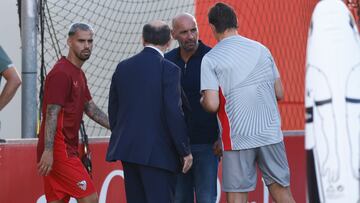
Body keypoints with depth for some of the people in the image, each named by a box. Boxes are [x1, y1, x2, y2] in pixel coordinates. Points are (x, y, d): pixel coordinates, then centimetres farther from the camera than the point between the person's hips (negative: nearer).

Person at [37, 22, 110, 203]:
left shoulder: (78, 74, 18)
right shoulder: (61, 73, -13)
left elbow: (90, 108, 25)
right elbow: (52, 113, -18)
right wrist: (48, 150, -24)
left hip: (67, 150, 10)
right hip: (58, 150, -10)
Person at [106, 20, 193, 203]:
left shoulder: (123, 67, 8)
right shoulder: (168, 70, -10)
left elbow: (113, 110, 13)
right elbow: (174, 113, -14)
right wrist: (185, 151, -6)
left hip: (127, 149, 6)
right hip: (157, 153, -6)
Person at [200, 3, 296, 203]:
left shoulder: (210, 59, -5)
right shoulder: (262, 49, 8)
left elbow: (212, 105, -12)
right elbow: (279, 93, 11)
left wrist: (202, 101, 10)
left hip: (238, 139, -3)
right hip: (271, 134, 3)